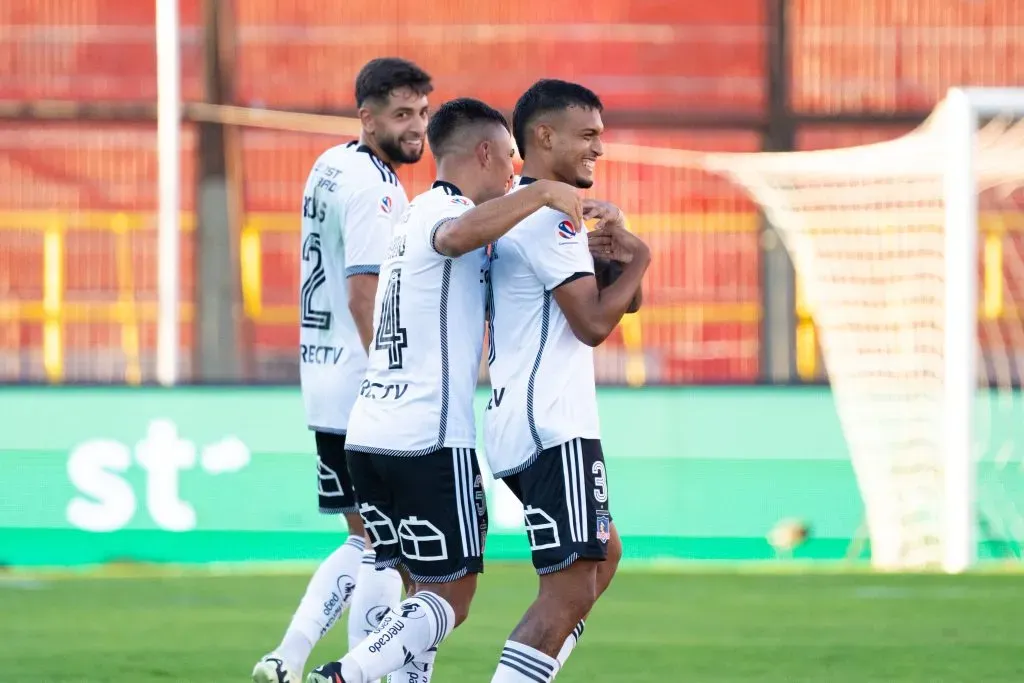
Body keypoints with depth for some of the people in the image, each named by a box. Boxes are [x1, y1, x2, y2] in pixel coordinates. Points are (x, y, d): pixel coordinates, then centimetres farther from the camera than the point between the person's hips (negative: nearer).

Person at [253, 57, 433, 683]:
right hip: (364, 392, -9)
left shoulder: (330, 167, 14)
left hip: (325, 387, 9)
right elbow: (364, 297, -21)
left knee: (366, 542, 16)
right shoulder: (375, 187, -15)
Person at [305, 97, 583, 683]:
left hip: (369, 432, 9)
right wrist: (541, 192, -31)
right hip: (430, 439, -9)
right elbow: (460, 235, -35)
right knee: (450, 601, -5)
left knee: (429, 594, 13)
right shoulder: (445, 211, -8)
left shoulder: (417, 216, 22)